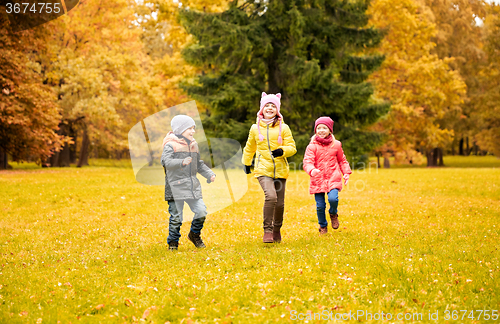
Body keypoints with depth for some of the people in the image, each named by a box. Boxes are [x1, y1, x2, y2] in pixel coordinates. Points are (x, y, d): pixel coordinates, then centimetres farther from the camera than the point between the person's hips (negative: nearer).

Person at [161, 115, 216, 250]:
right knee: (176, 216, -2)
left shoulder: (193, 145, 15)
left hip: (193, 187, 6)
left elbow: (199, 164, 25)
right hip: (176, 187, -6)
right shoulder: (170, 145, -7)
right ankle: (173, 242, 17)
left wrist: (209, 174, 11)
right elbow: (166, 161, -22)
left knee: (201, 212, -3)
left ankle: (194, 234, 23)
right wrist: (181, 162, -37)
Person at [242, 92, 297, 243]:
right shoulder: (255, 128, 8)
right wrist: (246, 164, 29)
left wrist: (282, 150, -18)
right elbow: (249, 148, 24)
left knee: (280, 203, 6)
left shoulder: (283, 128, 5)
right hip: (263, 169, -1)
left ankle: (277, 229, 31)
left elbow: (292, 147, 2)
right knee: (270, 196, -24)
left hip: (280, 170, 1)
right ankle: (267, 230, -14)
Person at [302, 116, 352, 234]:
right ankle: (323, 226, 25)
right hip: (318, 180, 0)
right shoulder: (312, 146, 0)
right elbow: (307, 162, -10)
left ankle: (333, 214, 12)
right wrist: (312, 170, -31)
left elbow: (342, 161, 21)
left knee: (333, 199, -23)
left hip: (333, 178, 0)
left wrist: (346, 173, 9)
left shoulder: (336, 145, 8)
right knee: (320, 206, -1)